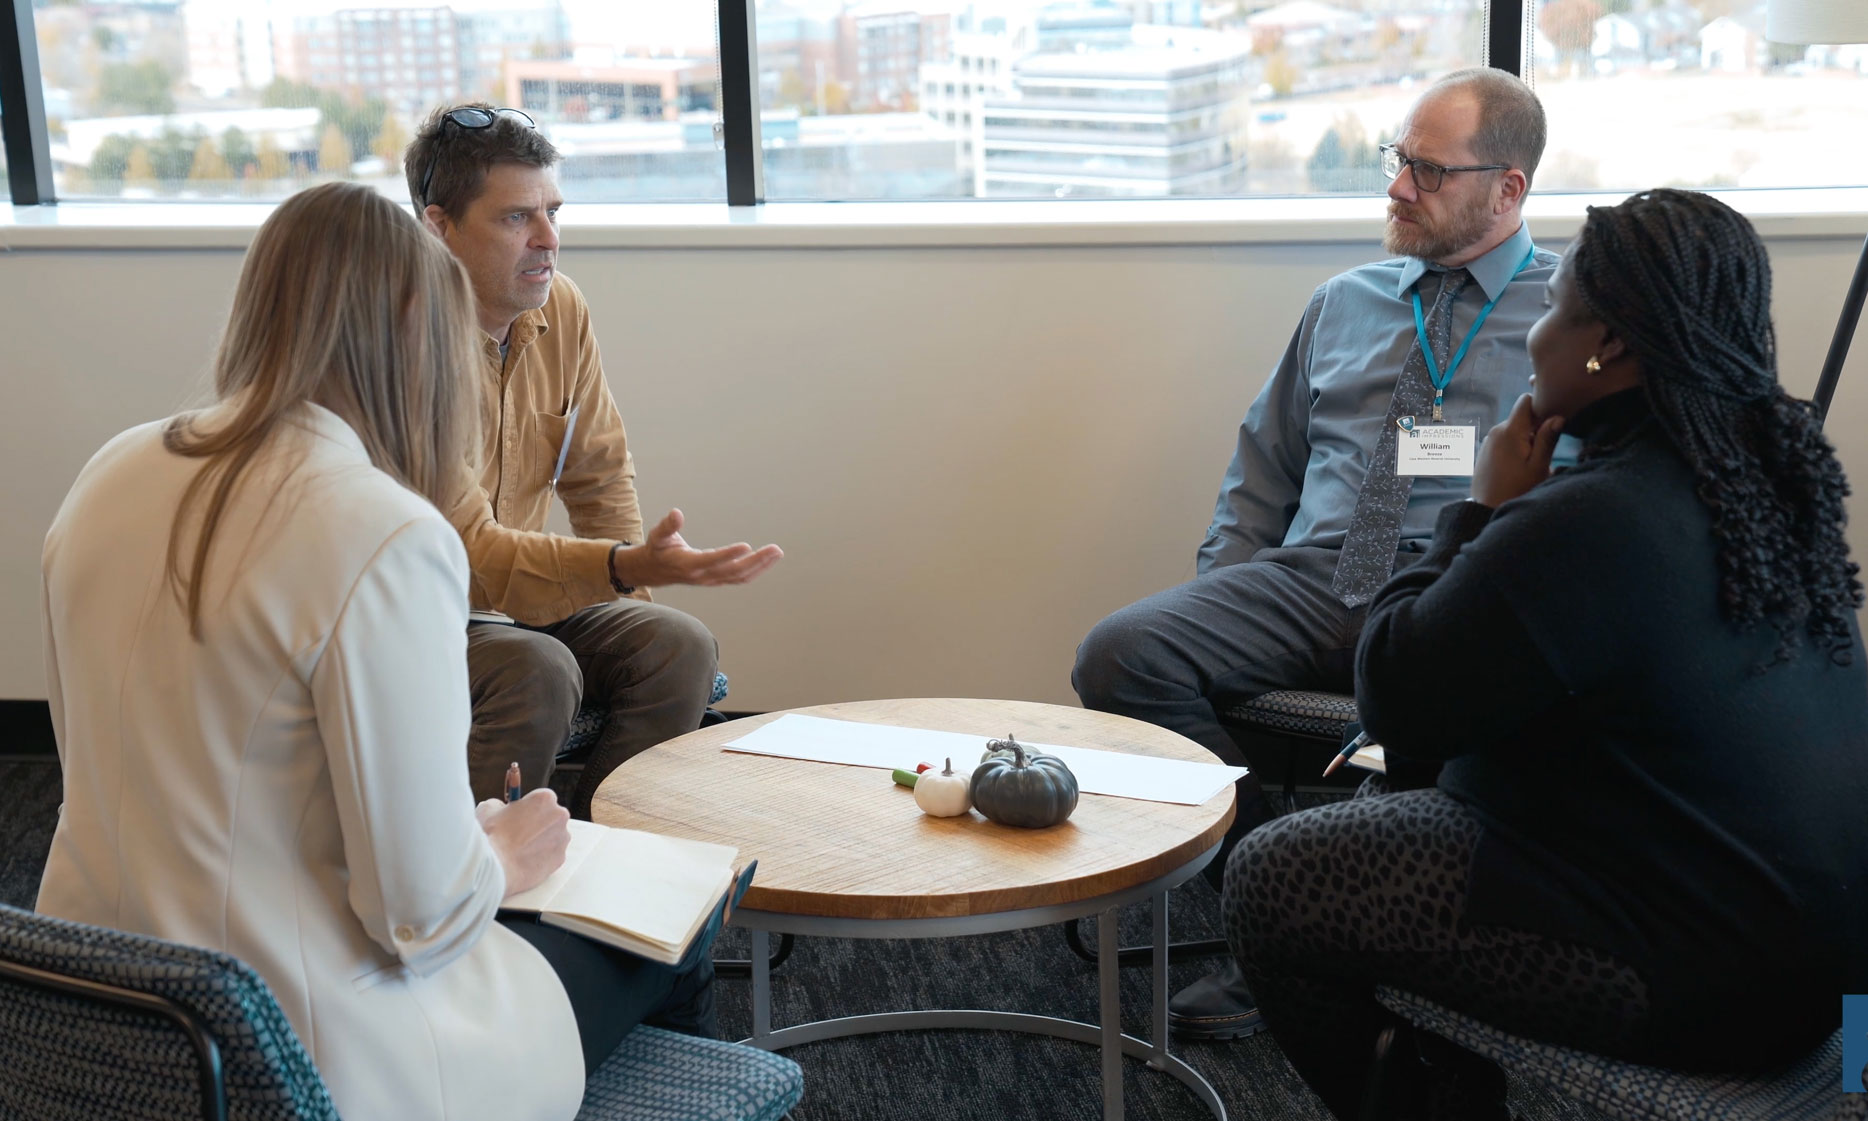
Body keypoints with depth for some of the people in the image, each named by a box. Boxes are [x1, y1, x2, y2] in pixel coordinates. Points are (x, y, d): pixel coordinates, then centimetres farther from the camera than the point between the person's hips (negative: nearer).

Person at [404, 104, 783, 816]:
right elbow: (469, 552, -30)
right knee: (539, 672, -32)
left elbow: (598, 472, 10)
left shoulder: (560, 308, -2)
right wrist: (628, 568, -43)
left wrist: (633, 601, 0)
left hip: (515, 590, 7)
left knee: (678, 649, -11)